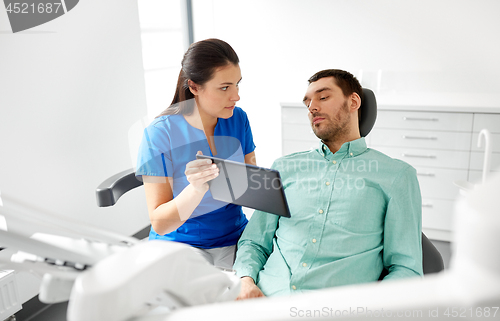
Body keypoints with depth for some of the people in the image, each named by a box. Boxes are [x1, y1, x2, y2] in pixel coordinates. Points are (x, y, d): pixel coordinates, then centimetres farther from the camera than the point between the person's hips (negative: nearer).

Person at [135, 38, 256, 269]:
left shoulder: (238, 119, -1)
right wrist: (195, 190, -32)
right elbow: (159, 223, -15)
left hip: (235, 239, 4)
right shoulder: (160, 134, -15)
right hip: (180, 244, -3)